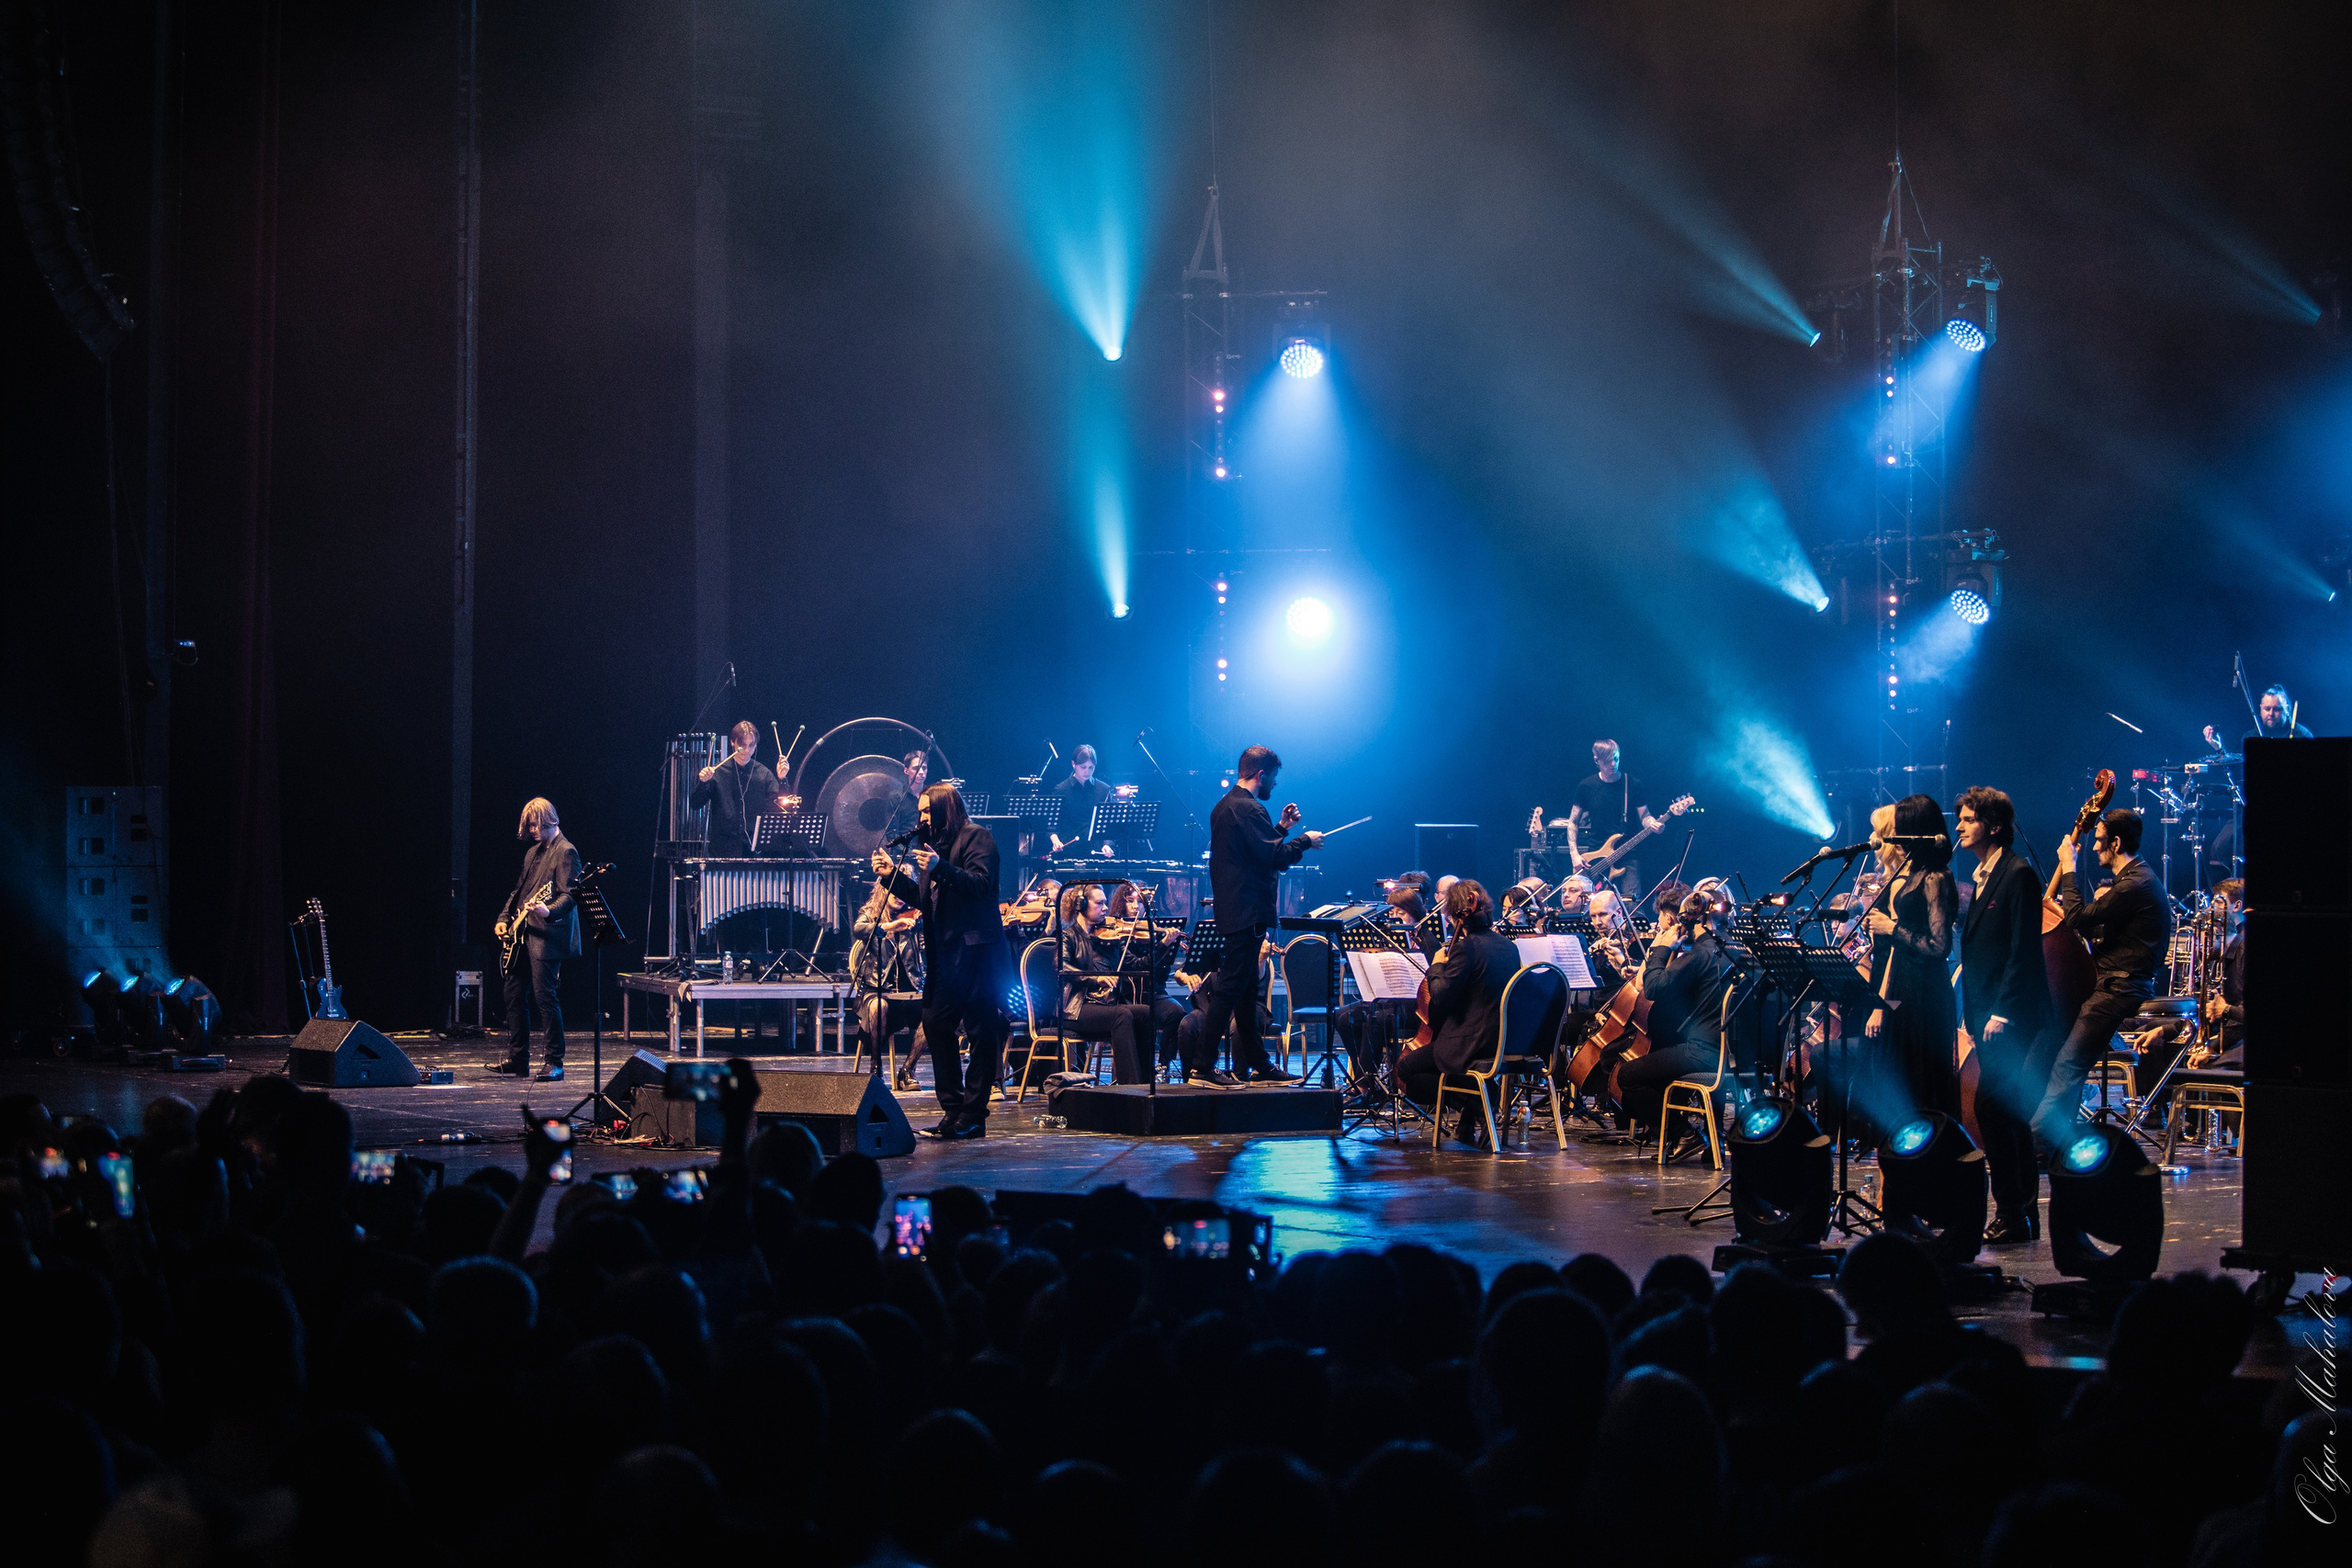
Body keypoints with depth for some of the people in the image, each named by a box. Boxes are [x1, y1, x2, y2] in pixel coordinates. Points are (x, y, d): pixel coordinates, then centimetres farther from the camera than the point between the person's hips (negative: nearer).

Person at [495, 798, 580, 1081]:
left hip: (546, 937, -10)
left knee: (544, 996, -12)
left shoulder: (565, 852, -8)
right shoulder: (532, 853, 19)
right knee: (513, 995, 11)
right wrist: (504, 919, 13)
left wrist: (549, 911, -36)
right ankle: (518, 1060, 19)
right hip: (521, 934, 10)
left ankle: (555, 1064, -9)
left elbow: (569, 895, -18)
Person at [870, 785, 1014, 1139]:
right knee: (935, 1023, 5)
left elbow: (981, 884, -18)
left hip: (975, 949, -9)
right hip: (943, 953, 9)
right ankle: (953, 1112, 11)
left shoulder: (976, 837, -4)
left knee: (981, 1030, -5)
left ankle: (973, 1116, -5)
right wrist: (892, 874, 13)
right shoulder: (935, 843, 20)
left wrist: (941, 868, -28)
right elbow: (924, 899, 21)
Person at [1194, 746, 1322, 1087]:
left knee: (1246, 991, 15)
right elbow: (1273, 857, -23)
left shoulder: (1224, 806, 16)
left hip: (1230, 911, 11)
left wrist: (1281, 828, 20)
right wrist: (1304, 840, -8)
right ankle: (1202, 1068, -10)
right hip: (1247, 913, -11)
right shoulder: (1249, 809, -16)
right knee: (1230, 989, -9)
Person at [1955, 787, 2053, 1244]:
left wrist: (2002, 1012, -20)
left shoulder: (2019, 875, -11)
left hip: (2011, 1016, -9)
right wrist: (1975, 1014, 16)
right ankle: (2024, 1214, 15)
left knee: (1992, 1106, -13)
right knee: (2011, 1112, 11)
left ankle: (2012, 1213, -10)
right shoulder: (1983, 877, 17)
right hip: (1988, 1014, 10)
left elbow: (2023, 950, -17)